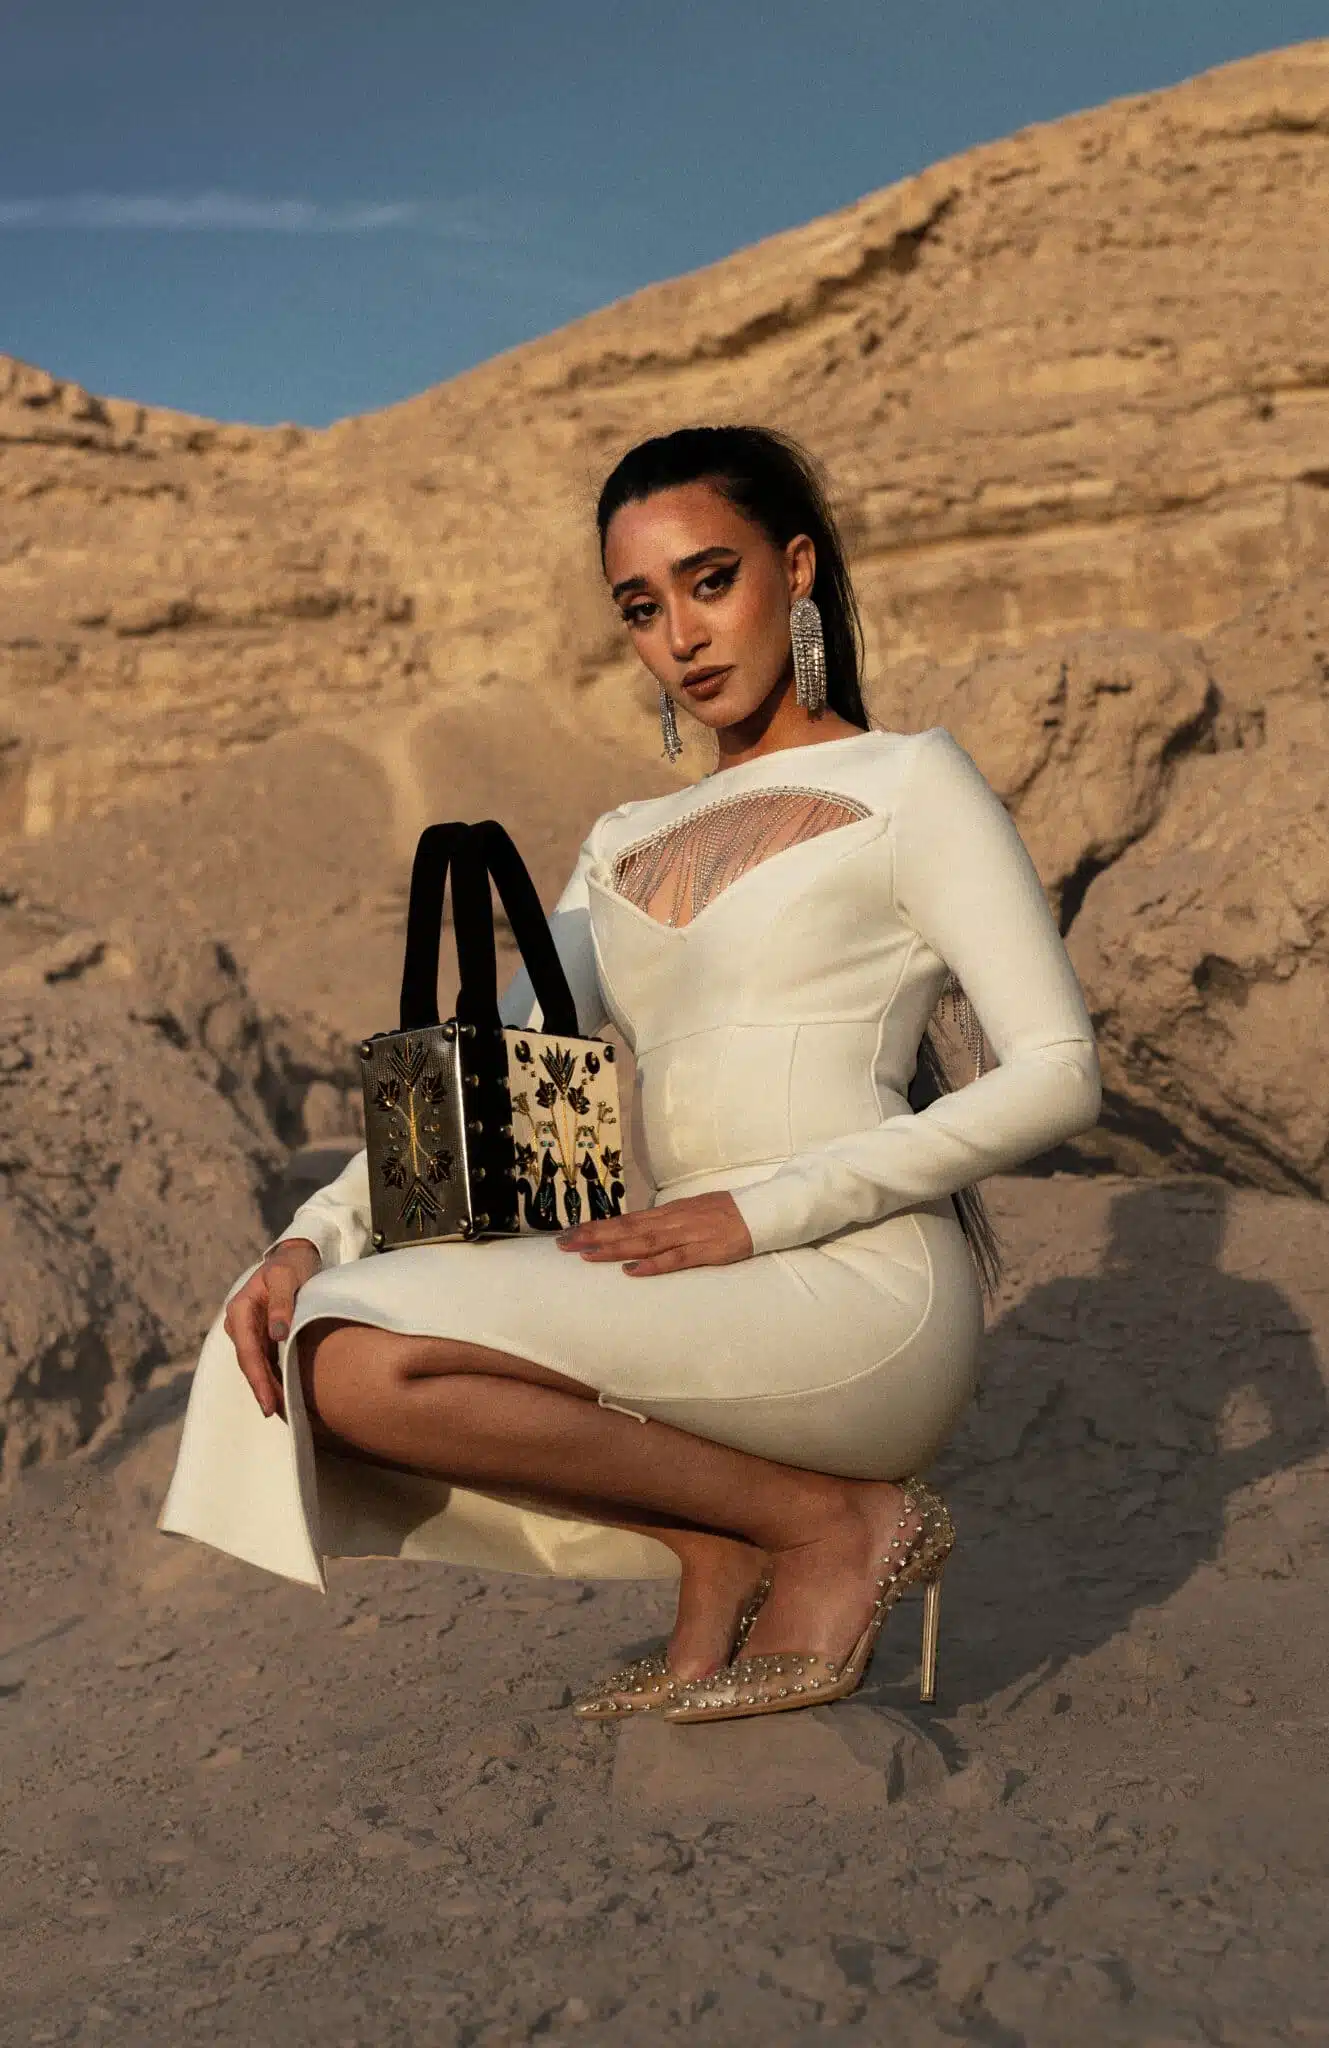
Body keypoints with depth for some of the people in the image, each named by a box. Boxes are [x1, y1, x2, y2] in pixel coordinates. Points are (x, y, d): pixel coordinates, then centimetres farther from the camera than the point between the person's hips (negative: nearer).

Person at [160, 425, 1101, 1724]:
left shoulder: (909, 783, 3)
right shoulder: (626, 847, 21)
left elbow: (1057, 1078, -7)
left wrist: (762, 1211, -16)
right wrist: (313, 1239, -5)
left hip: (859, 1292, -7)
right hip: (698, 1311, 7)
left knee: (367, 1361, -22)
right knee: (287, 1354, -7)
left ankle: (834, 1517, -7)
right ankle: (723, 1554, 0)